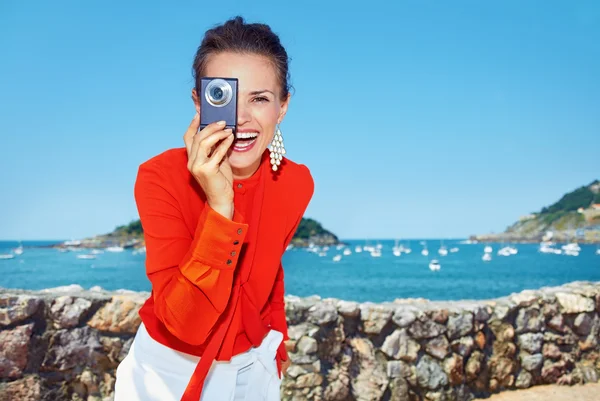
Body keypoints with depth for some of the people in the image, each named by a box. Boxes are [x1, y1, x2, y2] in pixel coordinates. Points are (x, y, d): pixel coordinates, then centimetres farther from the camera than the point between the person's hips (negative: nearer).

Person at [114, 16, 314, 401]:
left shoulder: (297, 183, -13)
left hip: (253, 366, 3)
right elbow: (187, 321, -29)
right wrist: (219, 205, -37)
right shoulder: (160, 177, -24)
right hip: (170, 368, -3)